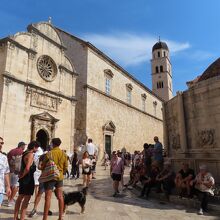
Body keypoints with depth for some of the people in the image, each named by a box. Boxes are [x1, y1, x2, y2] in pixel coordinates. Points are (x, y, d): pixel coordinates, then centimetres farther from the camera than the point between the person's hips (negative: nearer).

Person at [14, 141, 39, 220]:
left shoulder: (25, 153, 11)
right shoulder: (30, 154, -17)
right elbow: (27, 168, -27)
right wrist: (22, 175, -12)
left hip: (23, 178, 9)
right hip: (28, 178, -9)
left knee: (20, 197, 17)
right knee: (27, 198, -1)